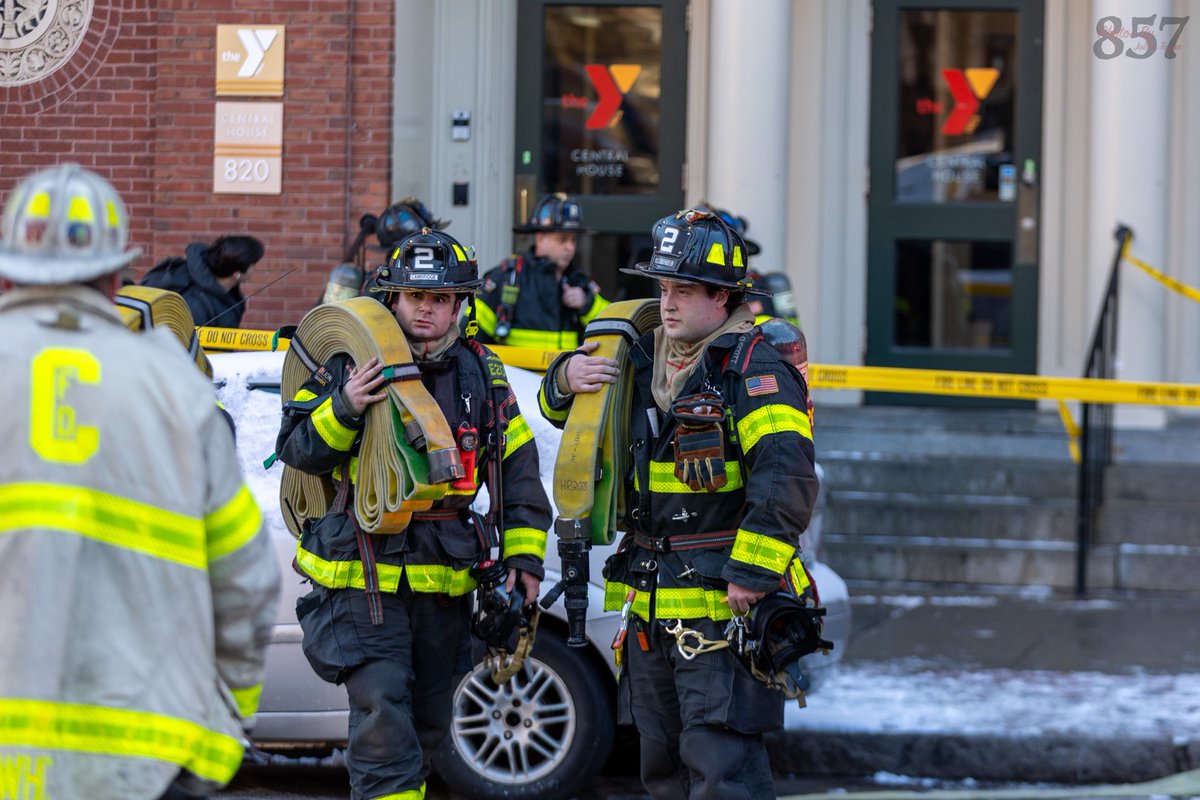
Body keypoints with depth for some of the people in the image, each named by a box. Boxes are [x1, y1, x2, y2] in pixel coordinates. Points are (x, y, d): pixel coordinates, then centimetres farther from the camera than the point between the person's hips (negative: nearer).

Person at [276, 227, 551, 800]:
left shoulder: (481, 375, 8)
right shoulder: (350, 366, -1)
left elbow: (518, 469, 13)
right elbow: (296, 451, -1)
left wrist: (524, 555, 6)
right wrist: (343, 409, -19)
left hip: (444, 580, 4)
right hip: (363, 575, -4)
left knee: (430, 721, 13)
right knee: (383, 719, -13)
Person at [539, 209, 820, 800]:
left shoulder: (753, 366, -11)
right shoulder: (646, 358, 14)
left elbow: (786, 472, -22)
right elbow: (561, 409, 25)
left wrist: (752, 572, -26)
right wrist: (567, 378, 0)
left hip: (725, 600, -8)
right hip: (653, 603, 8)